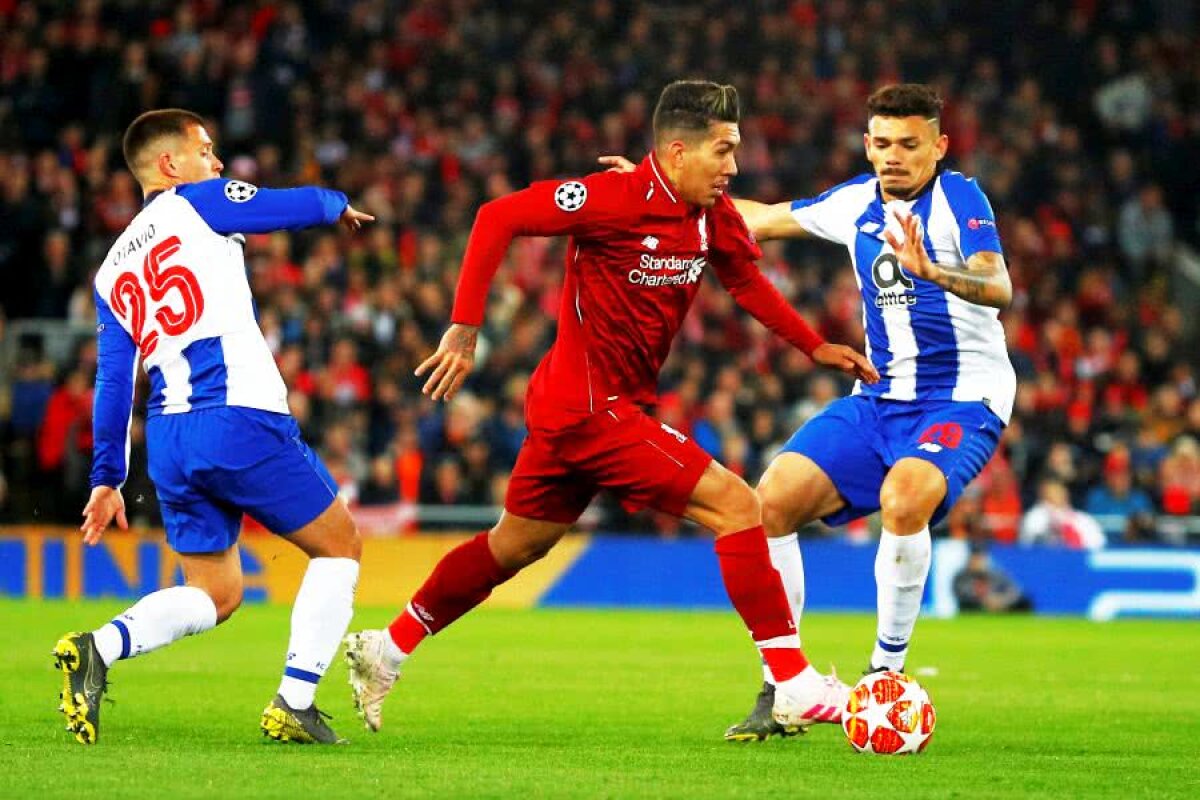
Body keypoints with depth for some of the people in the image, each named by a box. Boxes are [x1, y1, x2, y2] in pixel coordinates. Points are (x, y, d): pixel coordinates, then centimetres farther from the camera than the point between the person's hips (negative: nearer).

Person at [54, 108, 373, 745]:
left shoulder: (112, 270, 19)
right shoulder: (199, 204, 2)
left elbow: (113, 380, 18)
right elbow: (306, 206, 4)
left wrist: (107, 478, 20)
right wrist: (338, 206, 28)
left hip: (168, 438, 7)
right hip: (240, 419, -7)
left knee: (214, 595, 15)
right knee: (338, 545, 10)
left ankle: (96, 648, -10)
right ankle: (294, 705, 0)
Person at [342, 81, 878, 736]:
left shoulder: (713, 216, 3)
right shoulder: (620, 198, -21)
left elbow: (747, 282, 21)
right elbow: (498, 218, -19)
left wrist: (815, 347, 13)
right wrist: (465, 328, -21)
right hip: (592, 407, -9)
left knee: (517, 544, 21)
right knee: (736, 507, -13)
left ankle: (388, 649, 34)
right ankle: (795, 687, -10)